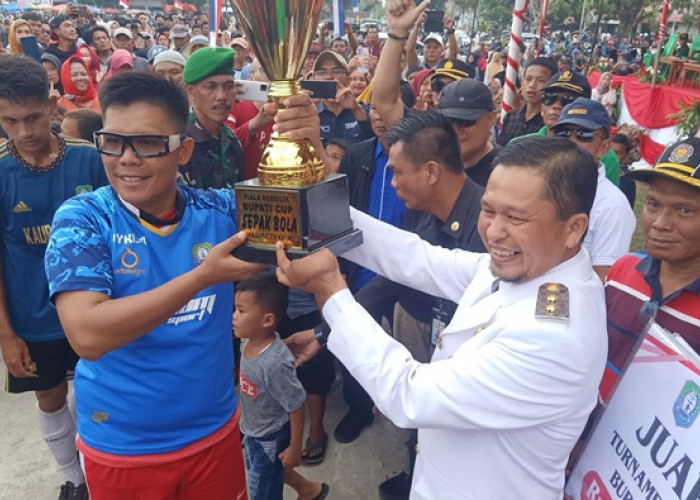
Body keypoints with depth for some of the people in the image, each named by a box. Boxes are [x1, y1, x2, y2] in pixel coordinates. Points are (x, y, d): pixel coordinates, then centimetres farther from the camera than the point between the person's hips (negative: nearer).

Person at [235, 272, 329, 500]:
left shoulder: (274, 362, -37)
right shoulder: (251, 343, -14)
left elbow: (296, 407, -26)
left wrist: (294, 448, -16)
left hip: (270, 438, -8)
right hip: (252, 432, 8)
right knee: (269, 471, 32)